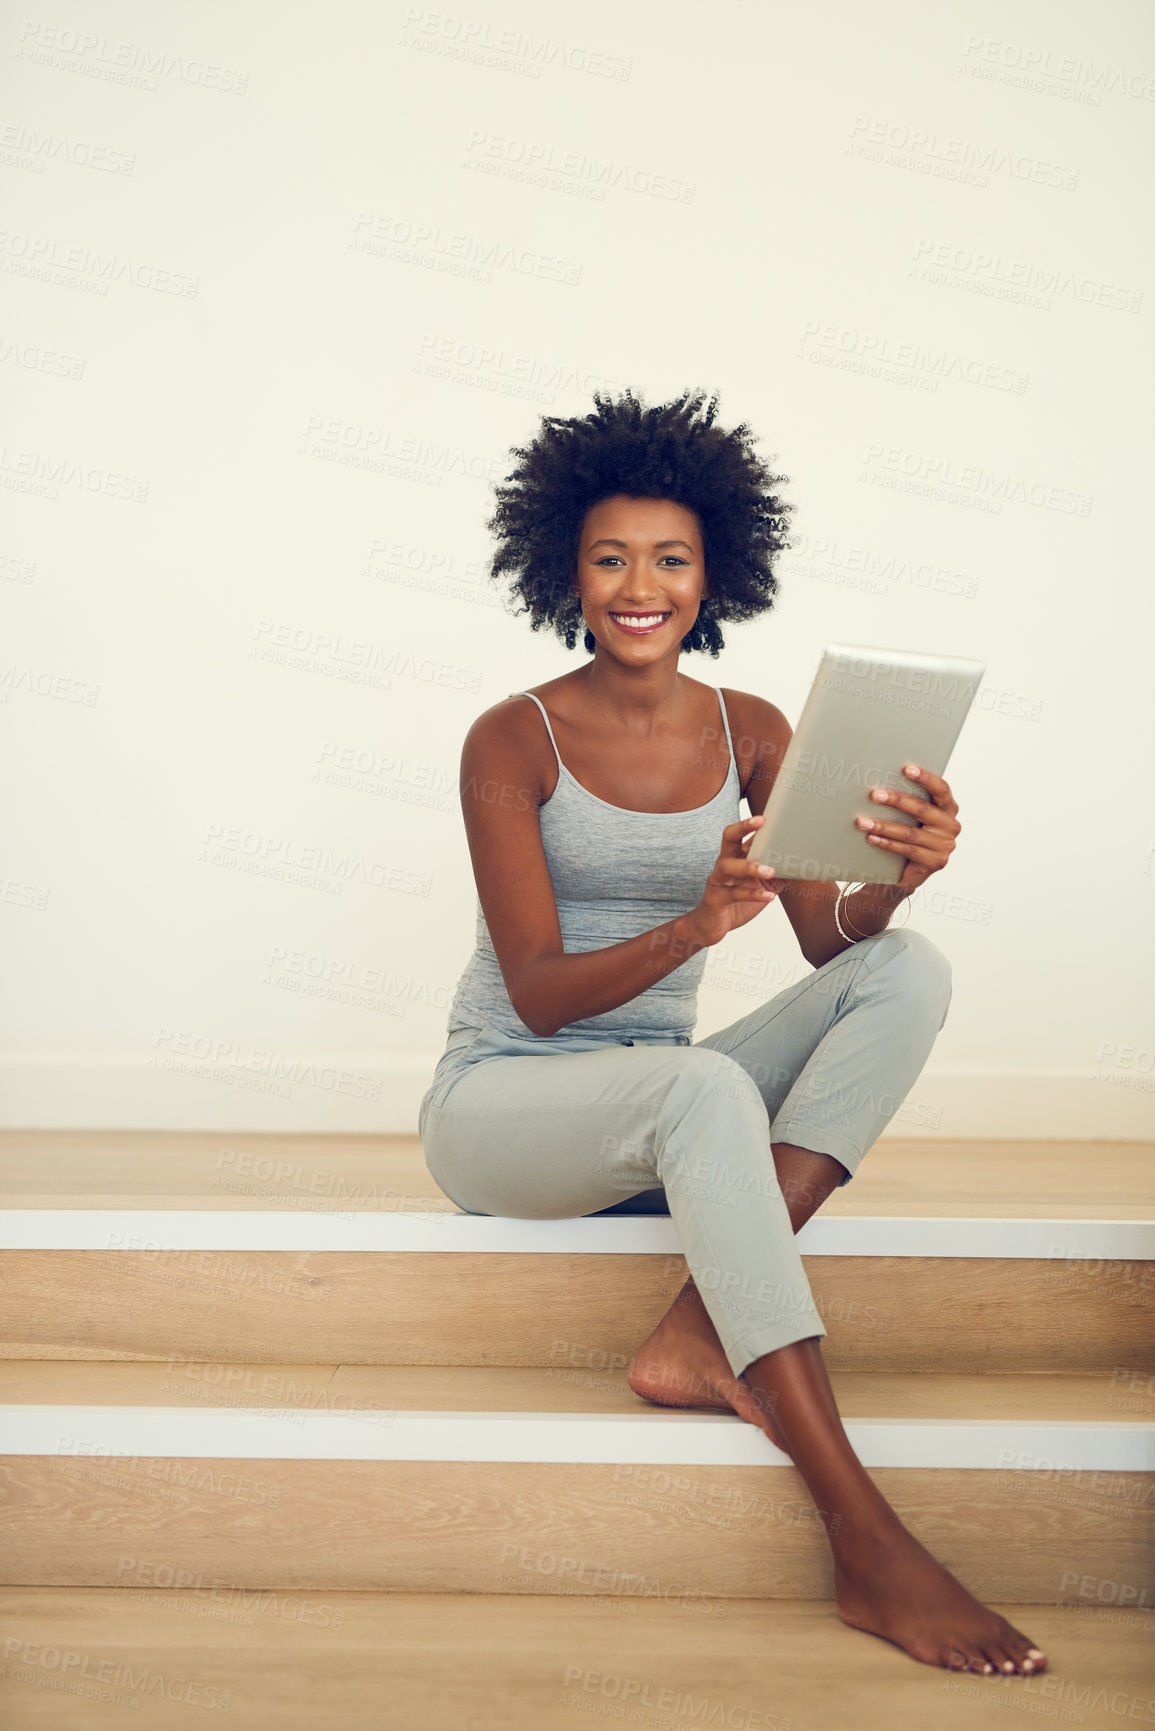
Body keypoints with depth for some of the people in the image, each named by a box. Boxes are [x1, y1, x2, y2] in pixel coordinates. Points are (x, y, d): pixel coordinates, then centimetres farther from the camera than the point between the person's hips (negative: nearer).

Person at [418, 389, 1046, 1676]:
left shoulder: (751, 734, 4)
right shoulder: (513, 739, -8)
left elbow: (831, 944, -5)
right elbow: (541, 993, -15)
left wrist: (897, 876, -28)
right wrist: (700, 924, -33)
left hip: (661, 1114, 5)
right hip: (499, 1104, -5)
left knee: (911, 970, -17)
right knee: (704, 1085, -38)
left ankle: (698, 1337, -27)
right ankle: (869, 1548, -38)